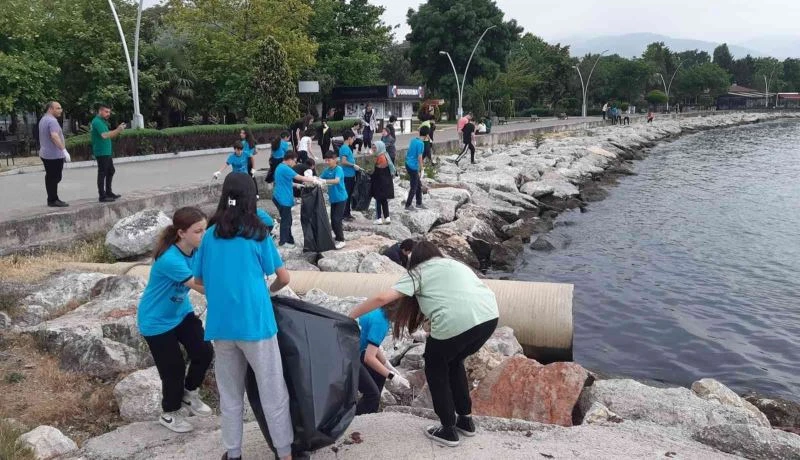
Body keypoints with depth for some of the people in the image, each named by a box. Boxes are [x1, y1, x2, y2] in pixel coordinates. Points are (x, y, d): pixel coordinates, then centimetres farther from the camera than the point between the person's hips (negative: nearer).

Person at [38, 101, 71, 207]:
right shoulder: (52, 120, -18)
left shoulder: (43, 120, 16)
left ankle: (52, 199, 19)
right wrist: (64, 150, -35)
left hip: (45, 154, 10)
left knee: (50, 177, 13)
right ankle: (53, 200, -3)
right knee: (55, 178, -5)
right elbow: (54, 136, -32)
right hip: (54, 155, -10)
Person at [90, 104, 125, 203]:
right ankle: (102, 196, -1)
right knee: (102, 173, -6)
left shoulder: (103, 121, 17)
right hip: (101, 152, -10)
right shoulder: (97, 122, -14)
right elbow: (104, 135, -27)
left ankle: (108, 192, 27)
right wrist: (118, 130, -27)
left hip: (107, 152, 10)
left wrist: (118, 129, 9)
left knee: (111, 171, 17)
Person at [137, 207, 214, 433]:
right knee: (174, 368, 3)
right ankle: (169, 414, 30)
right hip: (156, 321, -6)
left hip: (181, 311, 7)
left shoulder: (197, 249, -11)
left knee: (204, 352, -1)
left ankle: (189, 394, 28)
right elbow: (203, 287, -40)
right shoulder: (170, 259, -35)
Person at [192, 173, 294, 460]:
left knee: (229, 395, 15)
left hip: (220, 325, 4)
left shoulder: (210, 235, 5)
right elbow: (284, 278, 1)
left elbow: (199, 280, 13)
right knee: (273, 394, 5)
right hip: (255, 323, -4)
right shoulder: (257, 233, -4)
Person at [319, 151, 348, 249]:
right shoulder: (327, 170, 4)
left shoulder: (339, 169, -17)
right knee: (333, 219, 12)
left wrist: (324, 181, -45)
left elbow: (336, 180, -34)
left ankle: (341, 240, 0)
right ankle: (338, 235, 29)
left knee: (336, 219, -10)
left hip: (341, 198, -7)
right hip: (333, 198, 7)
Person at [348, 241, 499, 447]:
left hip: (457, 322, -6)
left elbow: (382, 298, 4)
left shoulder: (417, 273, 14)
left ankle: (448, 430, 25)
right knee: (454, 363, 31)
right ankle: (465, 420, 38)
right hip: (490, 315, 6)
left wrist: (350, 316, 13)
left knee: (435, 371, 21)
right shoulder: (455, 264, 32)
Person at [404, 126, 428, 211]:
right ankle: (408, 205, 13)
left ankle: (419, 203, 27)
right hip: (413, 167, -9)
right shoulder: (421, 143, -18)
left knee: (419, 184, 18)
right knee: (414, 187, 4)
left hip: (408, 164, 9)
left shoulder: (413, 140, 8)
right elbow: (419, 157, -19)